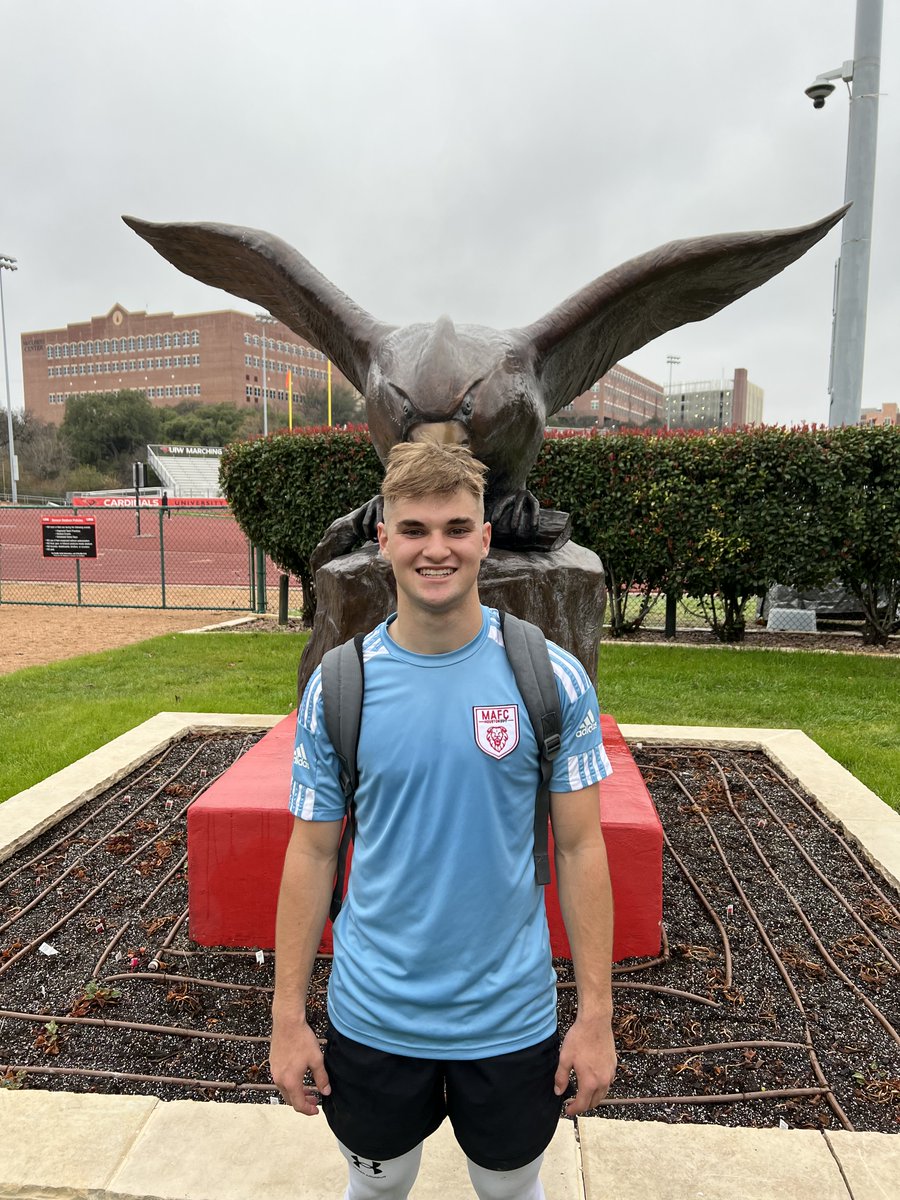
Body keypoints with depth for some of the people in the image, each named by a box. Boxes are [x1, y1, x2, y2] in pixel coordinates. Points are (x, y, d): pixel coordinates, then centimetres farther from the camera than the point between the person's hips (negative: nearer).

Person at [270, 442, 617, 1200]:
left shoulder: (553, 679, -13)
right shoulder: (337, 686, -10)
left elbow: (580, 848, -7)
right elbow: (312, 854, -3)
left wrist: (596, 1015, -6)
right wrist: (288, 1016, -1)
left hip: (511, 1017, 0)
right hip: (371, 1019, 1)